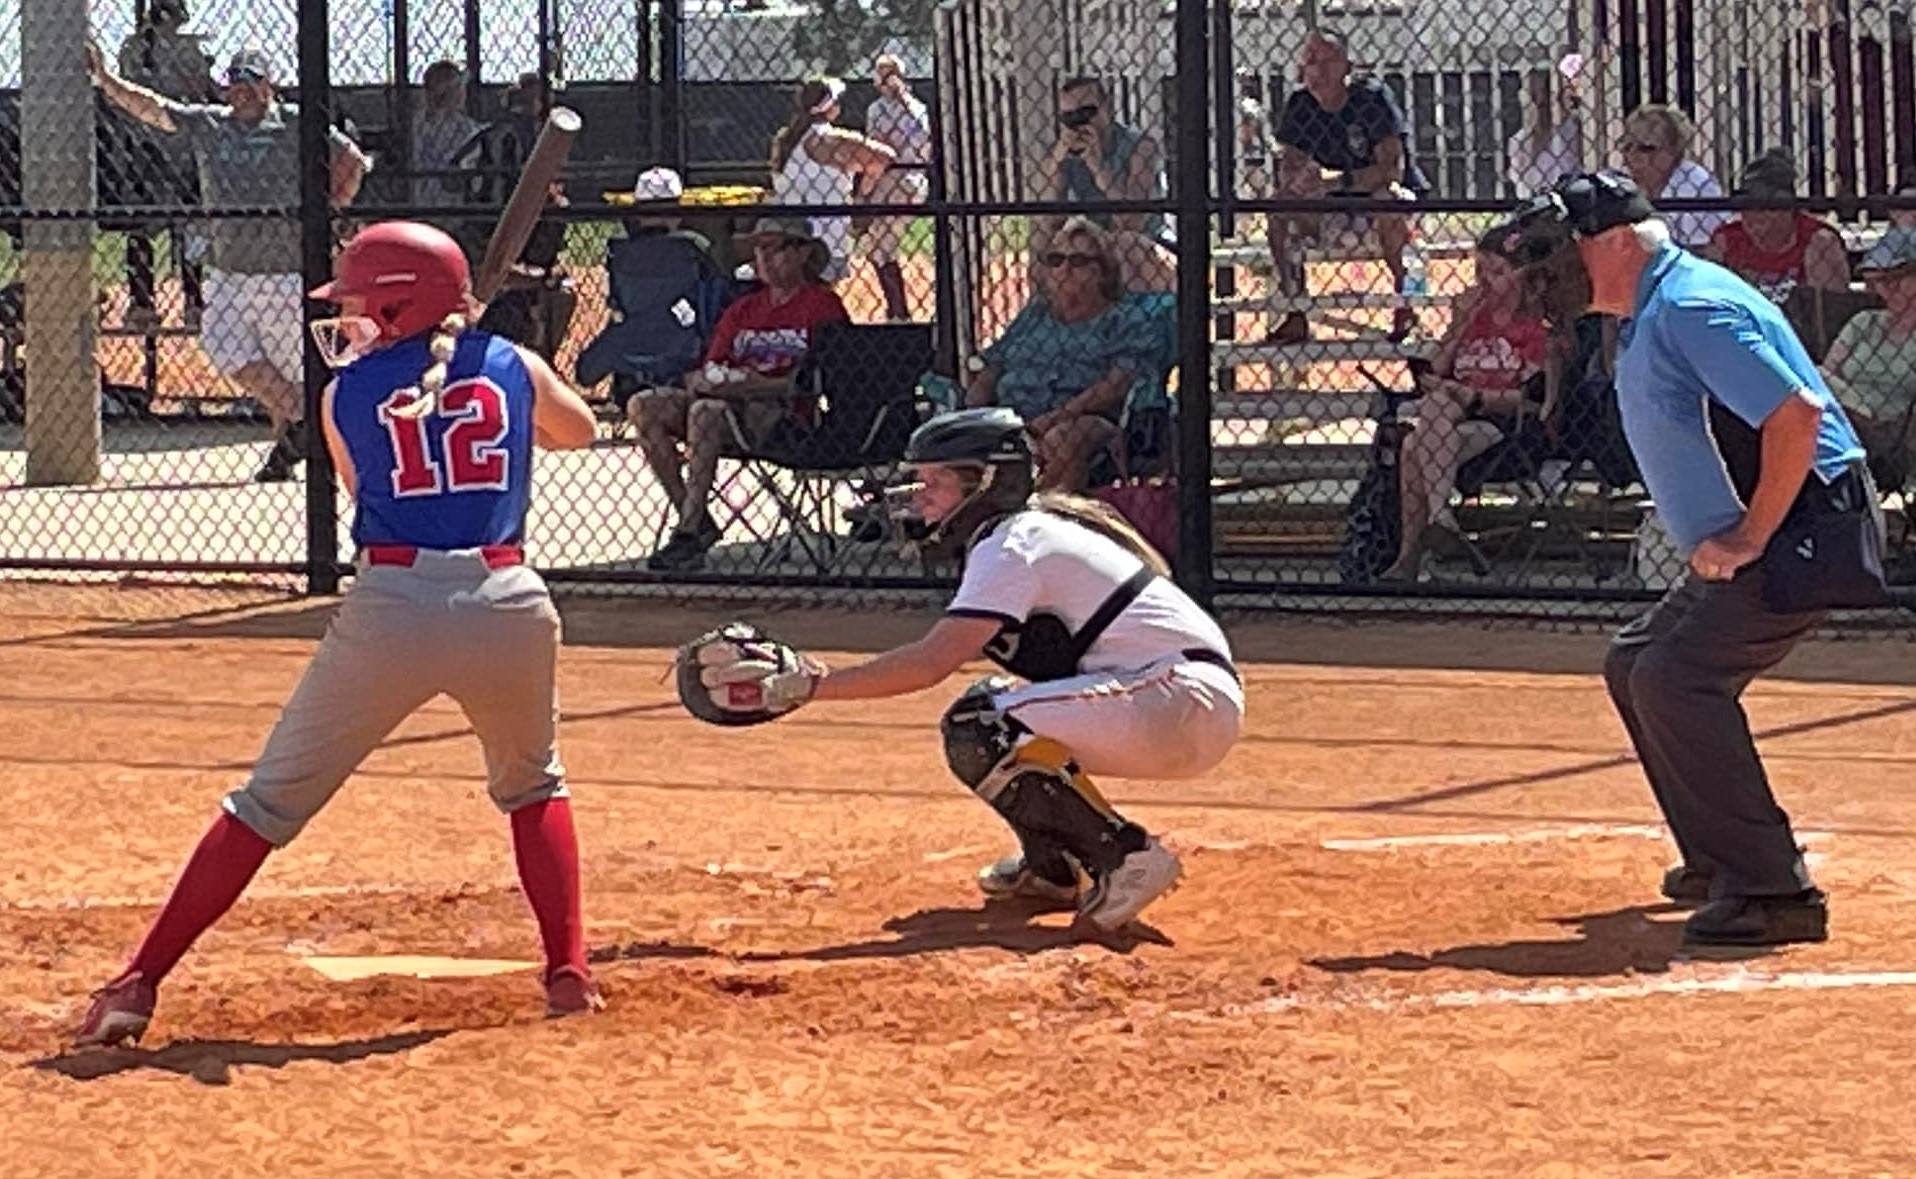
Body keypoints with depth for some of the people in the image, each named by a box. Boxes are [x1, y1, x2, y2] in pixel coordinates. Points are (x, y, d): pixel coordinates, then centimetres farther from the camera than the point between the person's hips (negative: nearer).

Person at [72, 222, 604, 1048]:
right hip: (505, 605, 2)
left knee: (271, 800, 8)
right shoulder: (515, 368, 12)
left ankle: (141, 985, 4)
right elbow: (578, 430, 32)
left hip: (390, 606, -2)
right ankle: (570, 973, 17)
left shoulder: (345, 396, 7)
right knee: (532, 785, 29)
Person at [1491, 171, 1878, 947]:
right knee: (1637, 666, 19)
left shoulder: (1690, 309, -19)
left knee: (1675, 680, -21)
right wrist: (1726, 540, 15)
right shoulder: (1650, 317, 14)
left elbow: (1797, 414, -28)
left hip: (1805, 530, -11)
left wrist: (1750, 538, -22)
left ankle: (1775, 892, -22)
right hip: (1751, 544, 11)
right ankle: (1719, 859, 28)